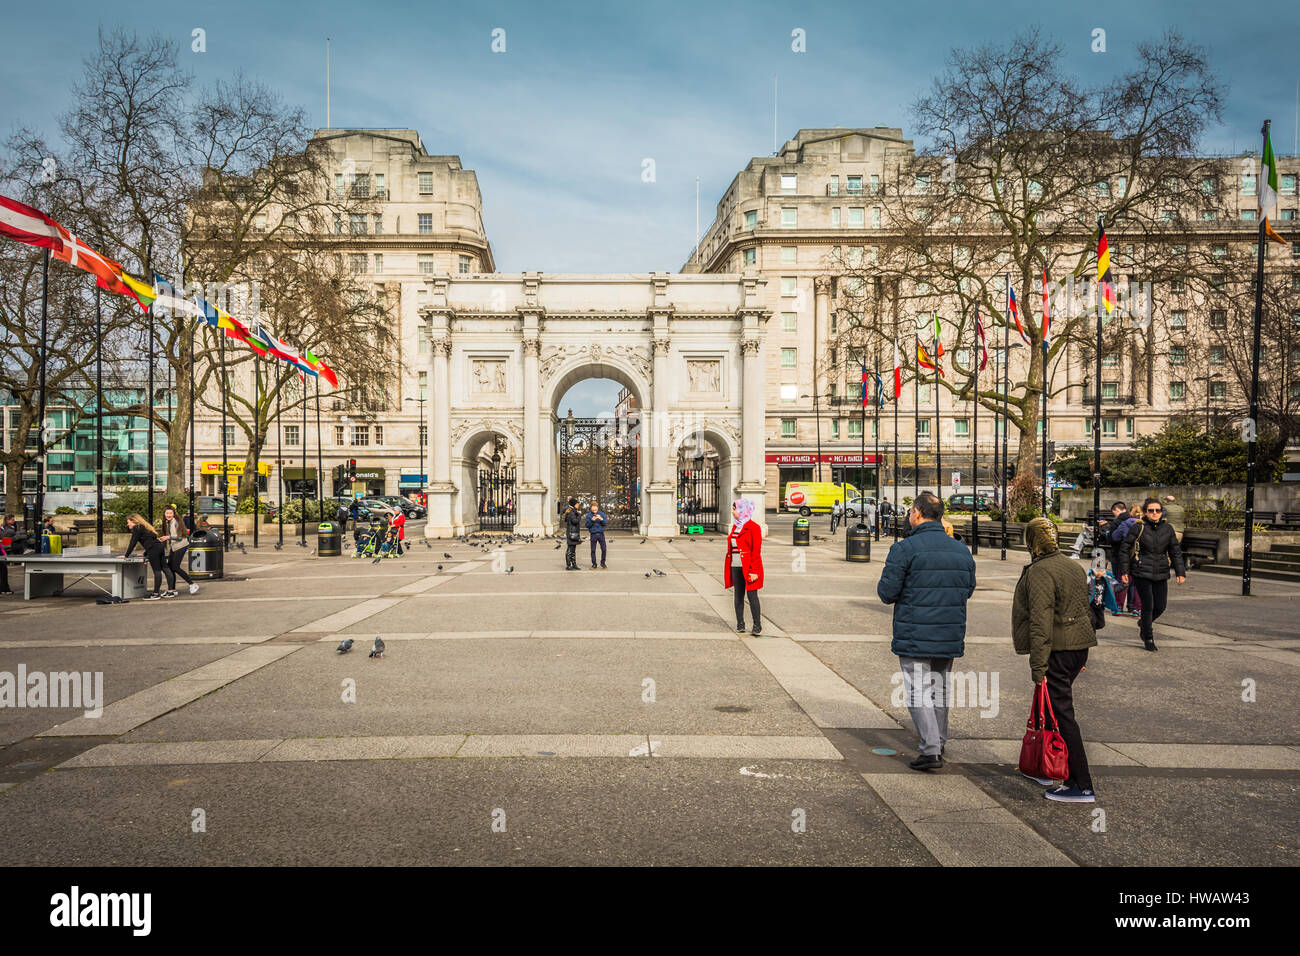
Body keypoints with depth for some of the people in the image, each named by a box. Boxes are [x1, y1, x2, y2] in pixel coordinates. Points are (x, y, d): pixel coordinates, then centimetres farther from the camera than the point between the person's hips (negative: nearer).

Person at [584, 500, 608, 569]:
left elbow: (605, 523, -1)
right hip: (593, 534, -1)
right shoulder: (588, 515, 0)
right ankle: (594, 564, 12)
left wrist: (601, 519, -19)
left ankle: (603, 563, 13)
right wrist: (592, 520, -20)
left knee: (603, 549, -3)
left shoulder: (601, 514, 4)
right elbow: (587, 525, -3)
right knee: (593, 550, 2)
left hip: (601, 533, 1)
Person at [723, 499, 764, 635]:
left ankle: (757, 626, 3)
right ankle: (740, 624, 17)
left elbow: (756, 551, -11)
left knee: (752, 595, -5)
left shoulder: (753, 527, -8)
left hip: (749, 568, -7)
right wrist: (729, 566, 13)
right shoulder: (735, 526, 14)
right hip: (735, 567, 7)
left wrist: (754, 571, -16)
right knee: (738, 595, 9)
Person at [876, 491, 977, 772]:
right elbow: (967, 590, 14)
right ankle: (939, 743, 29)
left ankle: (931, 750, -7)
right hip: (950, 635, 6)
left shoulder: (905, 549, -13)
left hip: (914, 636, -6)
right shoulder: (961, 550, 8)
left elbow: (887, 592, -14)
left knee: (919, 691, -1)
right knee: (939, 689, 19)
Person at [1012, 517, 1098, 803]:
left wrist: (1038, 666, -20)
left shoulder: (1040, 572, -15)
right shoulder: (1075, 567, 13)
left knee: (1062, 714, -4)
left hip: (1056, 651, -9)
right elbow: (1086, 610, 20)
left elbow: (1040, 622, -21)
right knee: (1052, 710, 19)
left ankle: (1083, 787, -1)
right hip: (1079, 647, 9)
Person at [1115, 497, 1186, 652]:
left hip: (1161, 574, 4)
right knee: (1148, 605, -4)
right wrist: (1124, 571, -4)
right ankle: (1148, 639, 12)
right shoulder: (1138, 527, -6)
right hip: (1142, 573, -4)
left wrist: (1181, 572, 6)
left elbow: (1176, 552, 13)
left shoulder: (1167, 528, 6)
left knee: (1161, 606, 6)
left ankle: (1143, 623, 37)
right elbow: (1124, 549, -2)